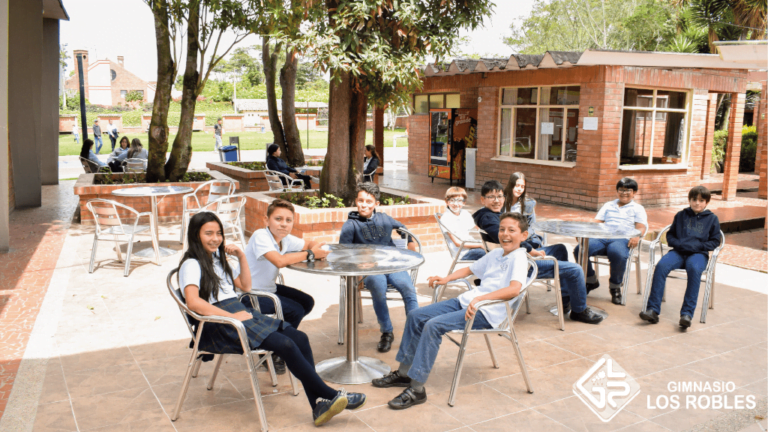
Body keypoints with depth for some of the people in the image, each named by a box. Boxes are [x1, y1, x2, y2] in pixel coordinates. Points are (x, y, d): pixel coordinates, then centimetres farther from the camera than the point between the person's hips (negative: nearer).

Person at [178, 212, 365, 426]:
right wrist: (232, 316, -23)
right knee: (286, 345, -26)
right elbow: (193, 301, -20)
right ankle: (330, 395, -14)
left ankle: (319, 405, -19)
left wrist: (241, 256, 15)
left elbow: (245, 286, 26)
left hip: (240, 311, 8)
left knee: (299, 338, -15)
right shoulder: (192, 265, -3)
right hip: (216, 327, -8)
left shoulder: (219, 259, 23)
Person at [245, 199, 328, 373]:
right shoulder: (260, 236, -24)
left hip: (269, 288, 9)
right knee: (294, 311, -18)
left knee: (307, 302, 6)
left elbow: (309, 244, 14)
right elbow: (280, 261, -39)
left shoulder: (286, 239, 0)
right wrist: (309, 254, -26)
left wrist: (317, 250, -12)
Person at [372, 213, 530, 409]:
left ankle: (417, 388, -22)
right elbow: (469, 269, 33)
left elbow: (514, 289, -28)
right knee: (415, 317, 2)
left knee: (433, 326, -27)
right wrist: (447, 278, 17)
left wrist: (480, 298, -35)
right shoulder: (495, 254, 17)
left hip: (487, 312, -9)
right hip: (465, 300, 9)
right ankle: (404, 372, 13)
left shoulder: (518, 257, -9)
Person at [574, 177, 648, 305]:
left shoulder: (637, 208, 21)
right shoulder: (608, 205, 31)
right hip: (602, 237, 3)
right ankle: (591, 280, 0)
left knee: (617, 253, -41)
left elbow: (640, 227, 5)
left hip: (622, 239, -3)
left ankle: (615, 286, -13)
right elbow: (597, 222, 21)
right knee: (579, 250, -26)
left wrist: (636, 236, -20)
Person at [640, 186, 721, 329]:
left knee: (694, 268, -38)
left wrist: (697, 246, -6)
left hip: (699, 254, -2)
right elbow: (670, 234, 21)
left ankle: (687, 313, -36)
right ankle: (653, 310, -32)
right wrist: (678, 243, -1)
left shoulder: (712, 219, 14)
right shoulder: (681, 215, 19)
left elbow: (715, 242, 11)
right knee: (661, 265, -30)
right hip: (678, 251, 2)